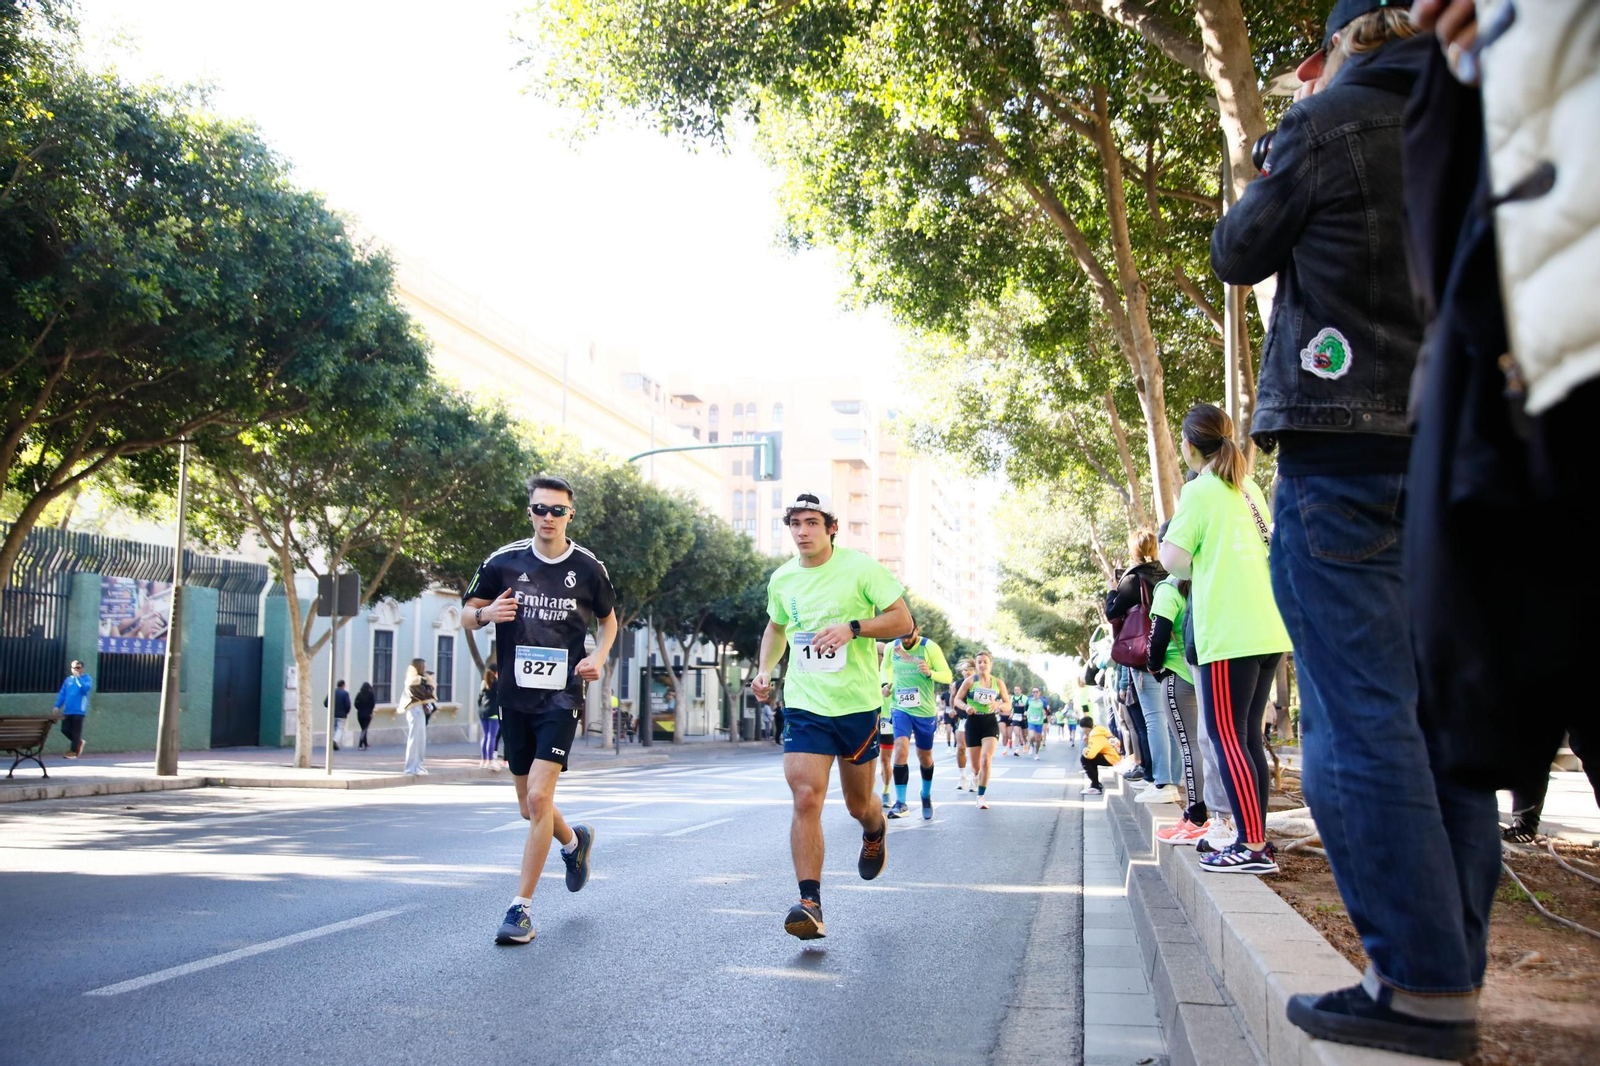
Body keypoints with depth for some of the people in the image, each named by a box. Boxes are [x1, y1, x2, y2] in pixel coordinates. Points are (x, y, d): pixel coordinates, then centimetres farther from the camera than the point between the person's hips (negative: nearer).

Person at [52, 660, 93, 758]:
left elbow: (86, 688, -21)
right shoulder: (68, 679, 13)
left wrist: (78, 678, -19)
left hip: (79, 710, -5)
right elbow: (62, 693, 14)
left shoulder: (87, 678, -1)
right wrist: (57, 706, 7)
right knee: (65, 730, 4)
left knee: (76, 731, -2)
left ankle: (73, 751, 6)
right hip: (67, 711, 5)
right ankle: (79, 742, 26)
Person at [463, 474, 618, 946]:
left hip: (561, 697, -3)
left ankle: (521, 908, -6)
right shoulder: (503, 561, 2)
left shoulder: (589, 568, 1)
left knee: (539, 797, -15)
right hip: (515, 696, 3)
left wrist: (598, 657, -2)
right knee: (529, 806, 12)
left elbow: (608, 619, 17)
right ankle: (574, 841, 45)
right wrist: (485, 614, -13)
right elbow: (467, 613, 10)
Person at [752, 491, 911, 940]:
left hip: (858, 704, -2)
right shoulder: (782, 578, 6)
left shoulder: (860, 567, -6)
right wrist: (765, 667, 8)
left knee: (857, 804, 12)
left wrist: (852, 628, -21)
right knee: (806, 798, -15)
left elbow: (902, 620, -6)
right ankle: (810, 903, -12)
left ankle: (875, 832, 49)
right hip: (804, 705, 2)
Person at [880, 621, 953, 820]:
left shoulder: (930, 647, -12)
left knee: (924, 756, 14)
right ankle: (901, 804, -17)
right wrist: (886, 684, 1)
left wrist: (930, 673, -31)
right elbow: (886, 667, 20)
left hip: (925, 711, -1)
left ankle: (926, 796, 38)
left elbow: (948, 676, -12)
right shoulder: (891, 648, -2)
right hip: (901, 709, 1)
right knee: (900, 750, -19)